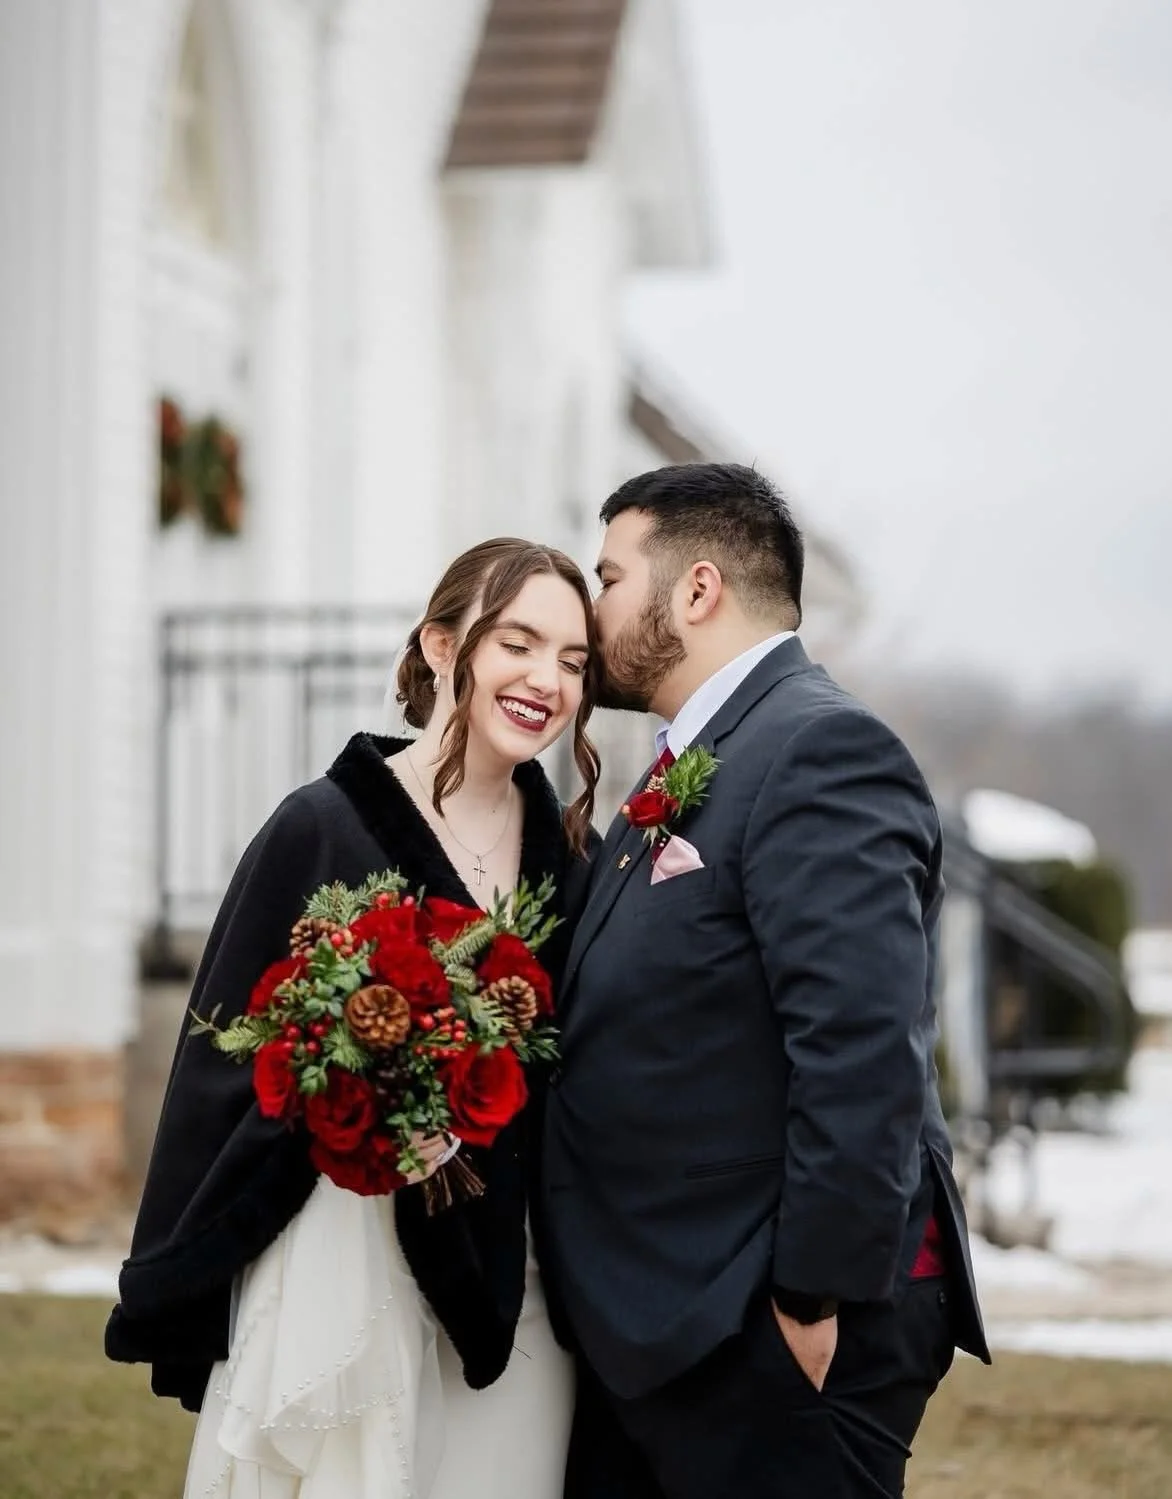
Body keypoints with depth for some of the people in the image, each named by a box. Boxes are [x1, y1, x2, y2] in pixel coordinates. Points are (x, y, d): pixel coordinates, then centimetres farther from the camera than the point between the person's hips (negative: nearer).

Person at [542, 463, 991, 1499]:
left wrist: (818, 1298, -22)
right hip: (651, 1332, 9)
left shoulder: (819, 747, -14)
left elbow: (862, 1051, -22)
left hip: (770, 1333, -9)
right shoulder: (689, 764, 17)